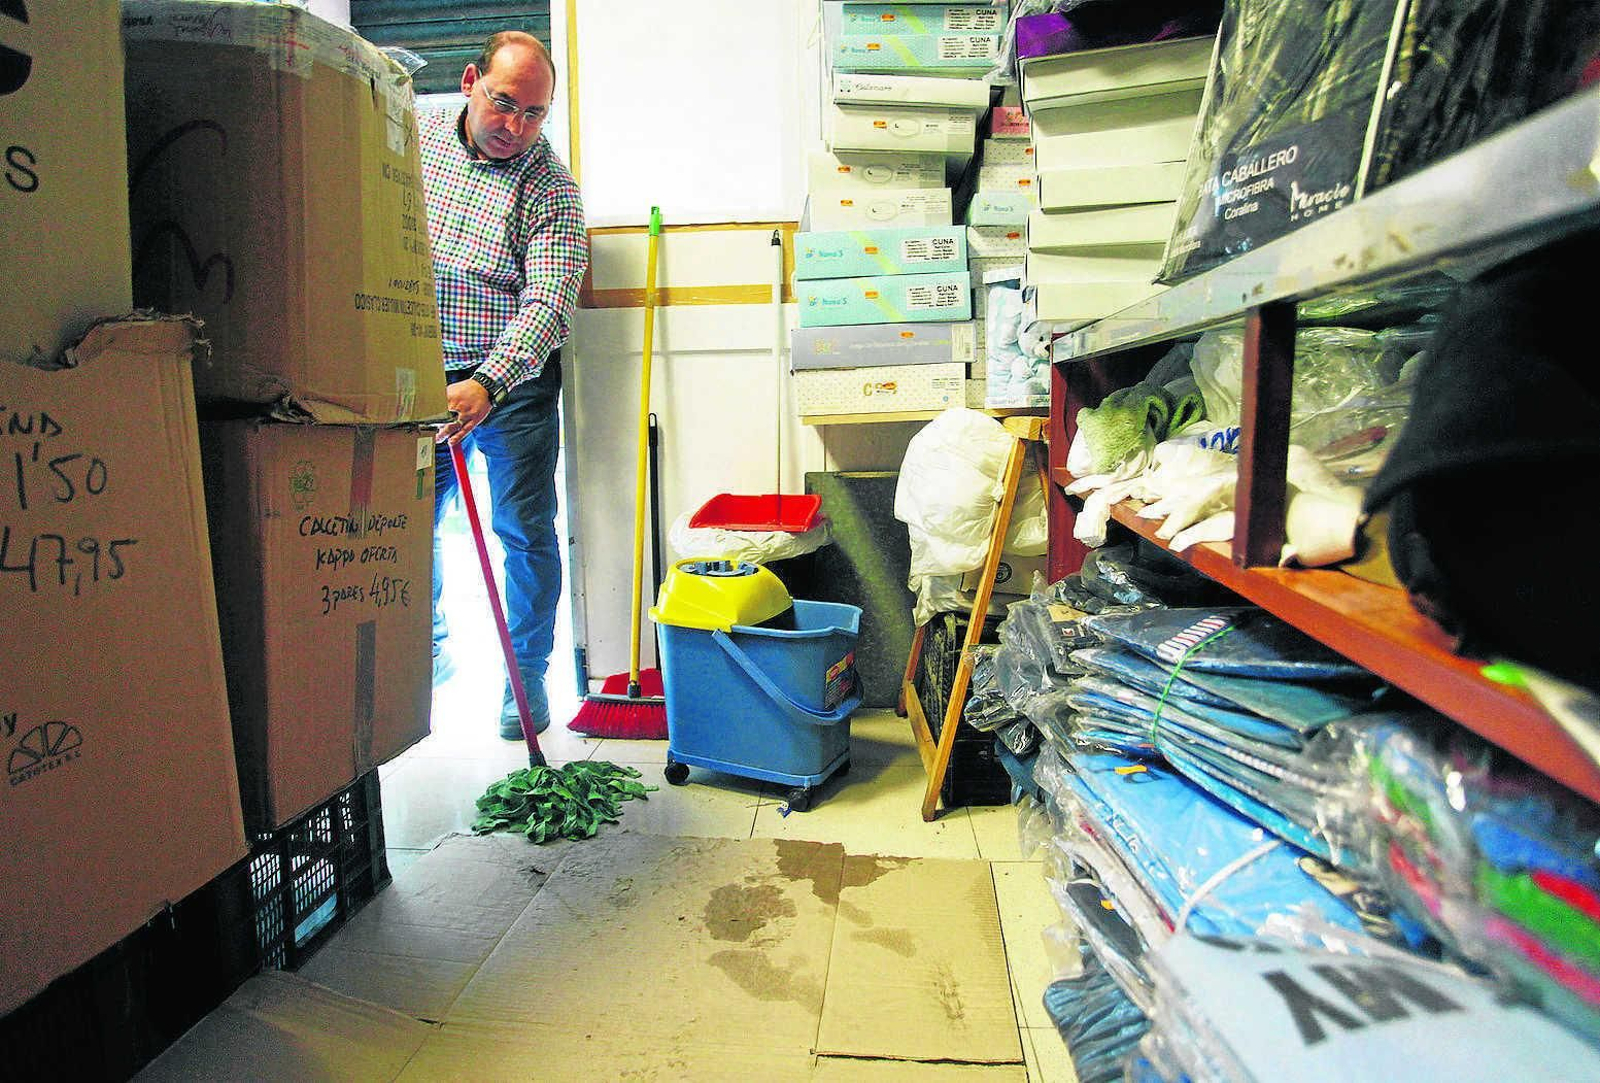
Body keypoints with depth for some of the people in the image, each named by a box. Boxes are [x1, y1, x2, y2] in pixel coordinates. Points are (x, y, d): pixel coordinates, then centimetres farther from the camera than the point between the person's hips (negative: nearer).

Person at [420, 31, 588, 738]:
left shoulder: (551, 188, -9)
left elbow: (545, 305, -21)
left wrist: (486, 385, -34)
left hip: (514, 382, -3)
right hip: (419, 375, 4)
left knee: (526, 532, -2)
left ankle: (527, 677, 15)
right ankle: (428, 648, 32)